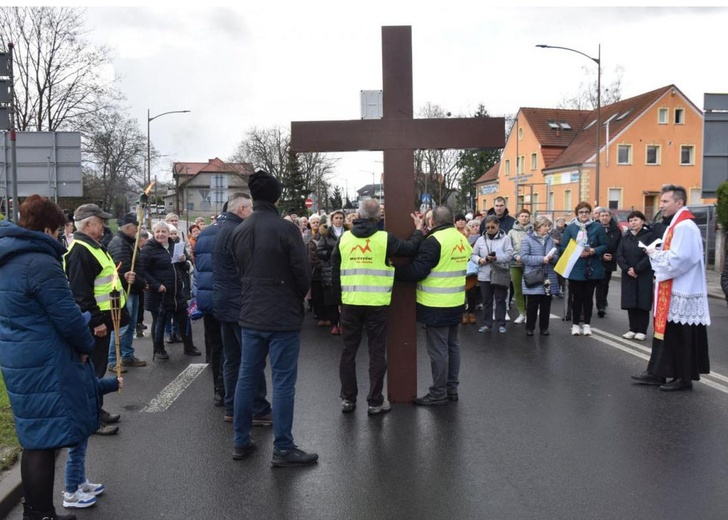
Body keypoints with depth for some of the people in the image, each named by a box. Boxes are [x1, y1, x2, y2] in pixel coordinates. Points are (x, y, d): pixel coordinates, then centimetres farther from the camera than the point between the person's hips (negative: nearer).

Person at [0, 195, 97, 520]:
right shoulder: (40, 263, -20)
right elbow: (67, 317, -20)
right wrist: (87, 346, -2)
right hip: (43, 364, -10)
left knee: (34, 437, 20)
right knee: (45, 440, 1)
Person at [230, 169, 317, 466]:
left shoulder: (238, 231, 4)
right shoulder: (285, 229, -15)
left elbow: (239, 270, 11)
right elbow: (303, 272, -12)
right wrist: (297, 299, 7)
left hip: (250, 315, 6)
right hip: (283, 317, -6)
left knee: (247, 378, 14)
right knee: (283, 383, 1)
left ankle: (241, 442, 24)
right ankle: (283, 449, 8)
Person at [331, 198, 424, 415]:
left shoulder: (344, 238, 2)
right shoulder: (385, 238, -9)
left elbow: (335, 270, 7)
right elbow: (411, 248, 2)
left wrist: (339, 297, 17)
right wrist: (418, 230, 20)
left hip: (350, 303, 3)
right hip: (377, 304, -3)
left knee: (348, 351, 13)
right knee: (377, 352, 6)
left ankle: (348, 399, 19)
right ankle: (375, 402, 11)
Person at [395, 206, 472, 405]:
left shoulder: (434, 241, -18)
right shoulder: (462, 239, 9)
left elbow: (417, 271, -22)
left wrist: (394, 270, -12)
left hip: (437, 305, -9)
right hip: (456, 302, 9)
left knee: (438, 349, -1)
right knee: (452, 345, 16)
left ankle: (439, 393, 7)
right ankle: (452, 389, 24)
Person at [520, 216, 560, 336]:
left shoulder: (550, 240, 10)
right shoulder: (527, 239, -3)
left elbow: (557, 256, 10)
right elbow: (524, 257, -12)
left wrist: (551, 258, -14)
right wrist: (542, 259, -19)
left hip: (548, 277, 4)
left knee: (546, 305, 9)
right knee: (532, 304, 2)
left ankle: (544, 327, 20)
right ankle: (530, 328, 14)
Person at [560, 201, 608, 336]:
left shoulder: (598, 227, 1)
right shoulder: (570, 228, 2)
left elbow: (604, 246, 1)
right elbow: (563, 248, 1)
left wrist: (593, 251, -17)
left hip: (592, 269, 0)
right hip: (575, 268, 0)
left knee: (588, 297, 8)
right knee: (577, 297, 4)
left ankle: (587, 324, 19)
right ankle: (575, 324, 15)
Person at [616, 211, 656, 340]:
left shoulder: (650, 235, -4)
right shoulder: (625, 237, 11)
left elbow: (650, 255, -13)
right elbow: (619, 255, 4)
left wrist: (636, 269, -16)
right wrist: (627, 269, -12)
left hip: (644, 275, -4)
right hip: (628, 275, 4)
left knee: (643, 303, -1)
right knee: (630, 303, 5)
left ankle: (642, 331, 7)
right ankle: (633, 329, 14)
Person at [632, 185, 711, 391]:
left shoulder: (685, 226, -18)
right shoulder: (677, 224, 14)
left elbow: (678, 258, -26)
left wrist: (655, 254, -11)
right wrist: (658, 253, 3)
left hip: (682, 292, -10)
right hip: (673, 290, 10)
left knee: (680, 336, 0)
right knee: (665, 332, 13)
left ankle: (684, 378, 11)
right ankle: (657, 372, 19)